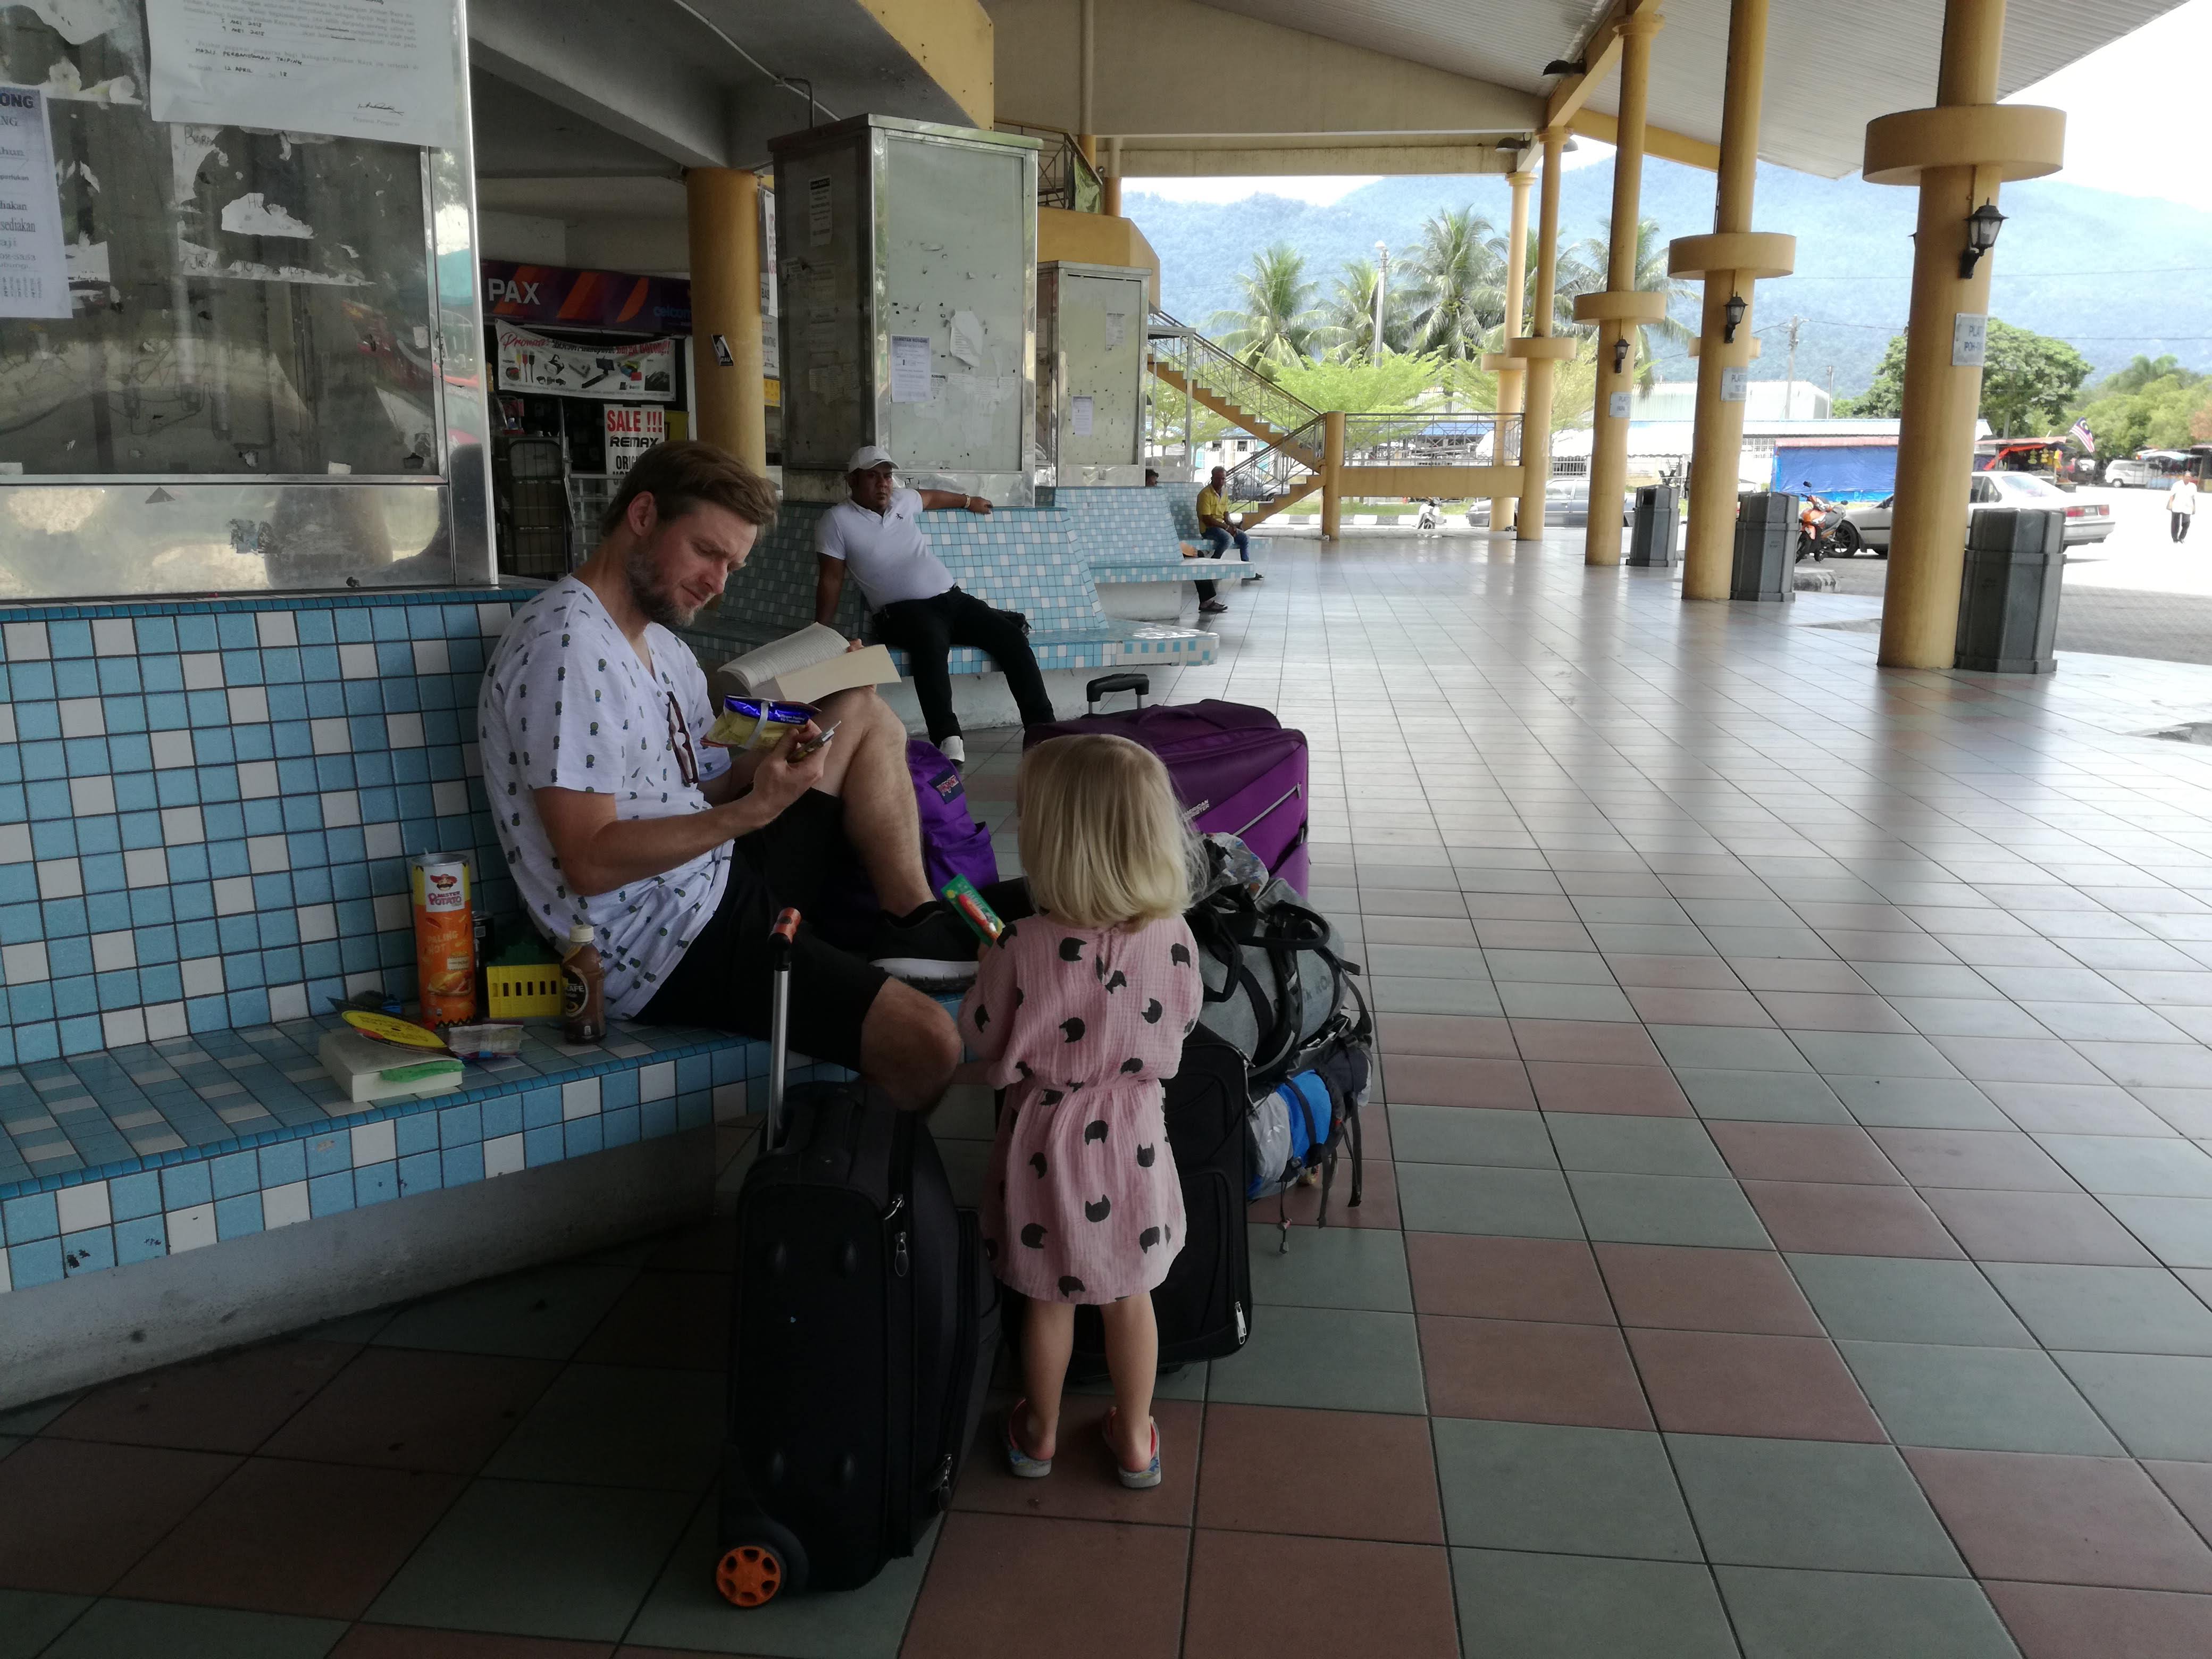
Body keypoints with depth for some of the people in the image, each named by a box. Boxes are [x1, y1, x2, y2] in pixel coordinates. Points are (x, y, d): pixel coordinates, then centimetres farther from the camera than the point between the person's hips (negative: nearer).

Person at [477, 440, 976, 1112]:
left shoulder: (664, 646, 15)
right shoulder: (567, 646, -18)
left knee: (864, 713, 12)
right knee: (927, 1043, -22)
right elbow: (592, 863, -22)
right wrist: (753, 810, -27)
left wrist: (775, 761, -5)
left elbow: (692, 797, 13)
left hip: (719, 880, 10)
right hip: (663, 949, -10)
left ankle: (913, 924, 3)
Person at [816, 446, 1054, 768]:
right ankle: (949, 741, -52)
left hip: (952, 598, 7)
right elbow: (831, 580, 0)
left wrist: (969, 501, 57)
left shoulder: (903, 501, 19)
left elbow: (932, 497, 41)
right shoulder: (837, 520, 3)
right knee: (931, 640, -41)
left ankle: (1043, 728, -9)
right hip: (904, 611, -7)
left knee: (1010, 635, -15)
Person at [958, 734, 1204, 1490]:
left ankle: (1040, 1434, 42)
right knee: (1129, 1295, 22)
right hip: (1130, 1140, 2)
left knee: (1048, 1299, 20)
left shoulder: (1022, 950, -27)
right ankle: (1135, 1441, 38)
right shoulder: (1171, 937, -18)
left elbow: (986, 1057, -14)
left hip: (1045, 1140, -2)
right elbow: (1178, 1027, -1)